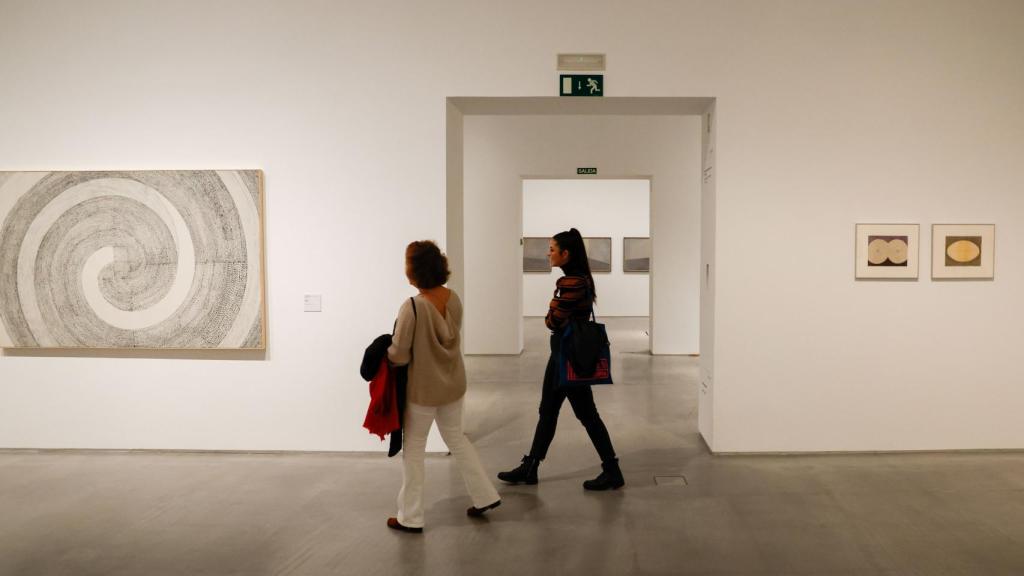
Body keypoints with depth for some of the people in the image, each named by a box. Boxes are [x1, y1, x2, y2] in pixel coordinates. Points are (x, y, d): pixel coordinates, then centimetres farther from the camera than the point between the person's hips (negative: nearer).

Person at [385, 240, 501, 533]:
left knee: (413, 449, 10)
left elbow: (399, 356, -21)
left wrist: (385, 352, 2)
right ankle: (485, 495, 29)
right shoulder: (454, 299, -6)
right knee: (456, 438, 25)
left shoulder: (412, 307, -25)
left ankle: (411, 517, 20)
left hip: (423, 389, -6)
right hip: (453, 384, 6)